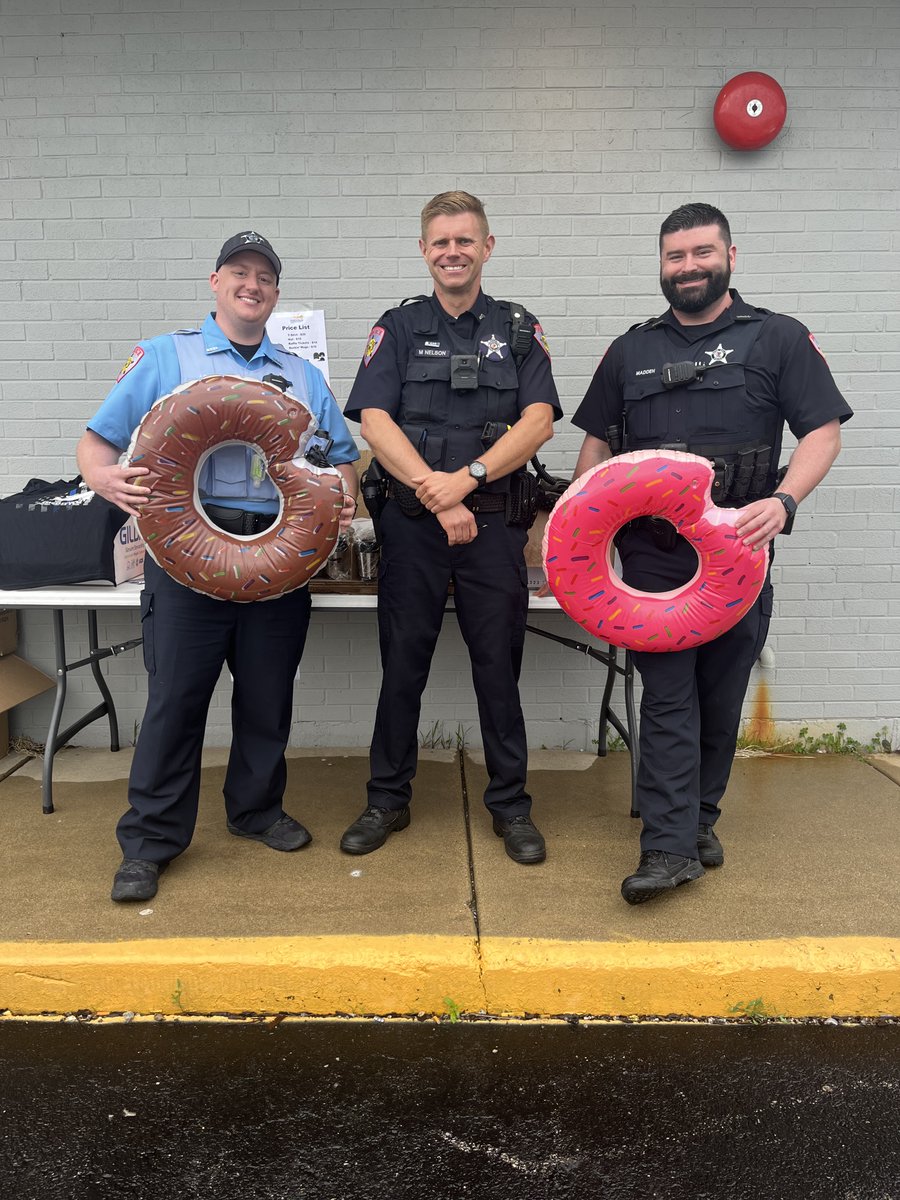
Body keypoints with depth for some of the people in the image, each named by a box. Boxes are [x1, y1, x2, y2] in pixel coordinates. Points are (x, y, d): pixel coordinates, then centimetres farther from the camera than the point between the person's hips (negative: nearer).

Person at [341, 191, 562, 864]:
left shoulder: (519, 330, 10)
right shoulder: (398, 329, 9)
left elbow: (538, 422, -3)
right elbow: (374, 420, -4)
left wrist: (467, 477, -17)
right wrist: (436, 494, -16)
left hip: (495, 524, 0)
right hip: (412, 524, 0)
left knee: (499, 664, 5)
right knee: (402, 663, 7)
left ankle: (510, 804, 20)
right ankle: (388, 801, 22)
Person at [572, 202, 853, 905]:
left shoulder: (779, 339, 6)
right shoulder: (631, 350, 14)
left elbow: (823, 430, -1)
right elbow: (598, 442, 17)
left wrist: (782, 501, -19)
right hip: (652, 551, 1)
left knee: (722, 695, 9)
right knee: (668, 696, -3)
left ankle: (700, 816, 28)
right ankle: (671, 847, -1)